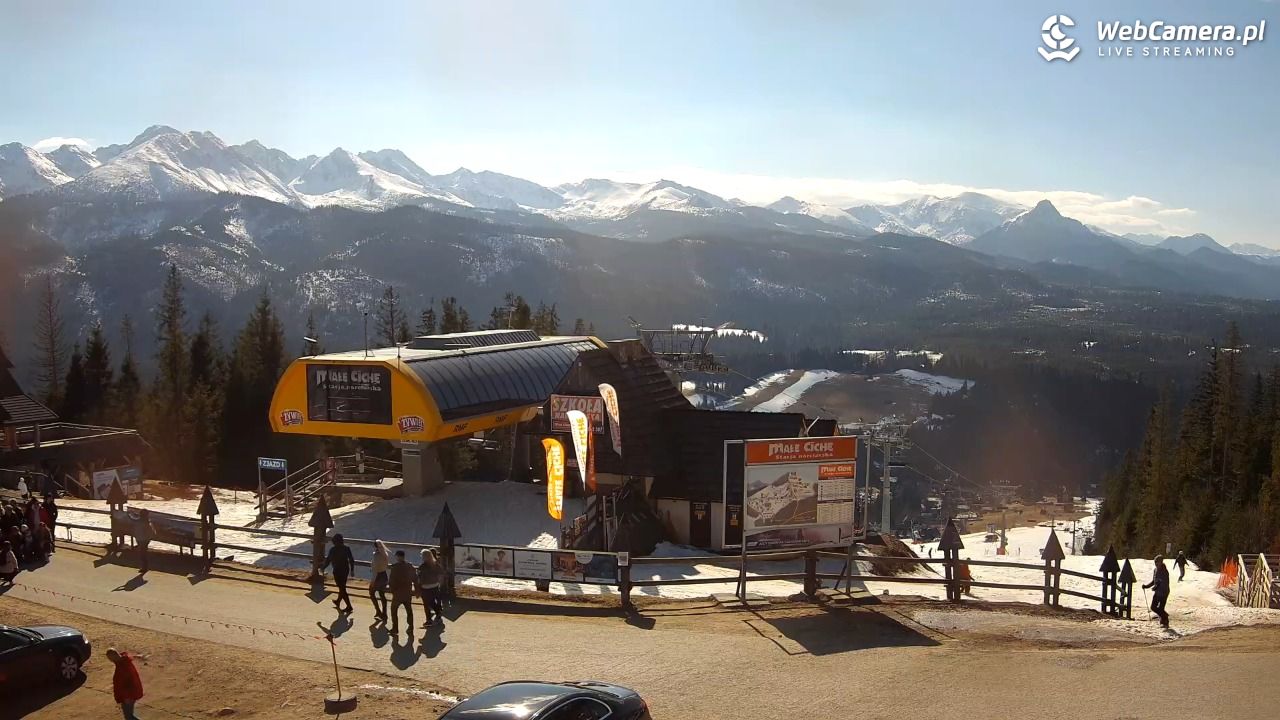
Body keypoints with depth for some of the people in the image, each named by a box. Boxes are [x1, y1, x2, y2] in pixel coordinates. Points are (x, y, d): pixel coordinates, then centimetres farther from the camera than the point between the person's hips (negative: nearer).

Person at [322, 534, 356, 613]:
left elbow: (328, 560, -9)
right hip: (346, 570, 5)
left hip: (337, 571, -5)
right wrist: (352, 569, 13)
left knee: (342, 589, 1)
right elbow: (351, 560, 1)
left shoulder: (333, 550, -15)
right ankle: (338, 602, 44)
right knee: (342, 587, 24)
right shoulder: (347, 548, -3)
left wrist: (322, 568, 8)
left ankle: (349, 607, -1)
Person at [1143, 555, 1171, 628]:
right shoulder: (1156, 570, 7)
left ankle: (1165, 622, 15)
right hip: (1157, 592, 8)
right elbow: (1153, 581, 15)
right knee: (1153, 607, 9)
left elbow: (1165, 584, -21)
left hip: (1163, 592, -8)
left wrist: (1156, 587, -28)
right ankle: (1164, 615, 32)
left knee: (1160, 608, -3)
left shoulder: (1164, 571, -17)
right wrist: (1146, 586, 4)